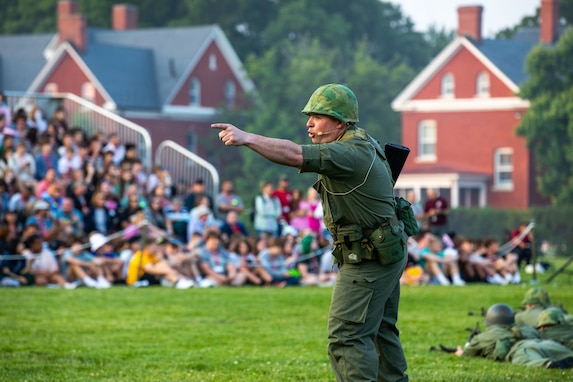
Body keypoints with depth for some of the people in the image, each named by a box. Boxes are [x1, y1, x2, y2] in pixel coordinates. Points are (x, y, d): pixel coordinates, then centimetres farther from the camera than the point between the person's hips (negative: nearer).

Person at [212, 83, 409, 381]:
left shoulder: (352, 153, -23)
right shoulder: (361, 145, 10)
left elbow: (296, 156, -34)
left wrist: (246, 138, -39)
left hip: (369, 260, -11)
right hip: (384, 255, 11)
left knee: (346, 337, -12)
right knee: (380, 330, 21)